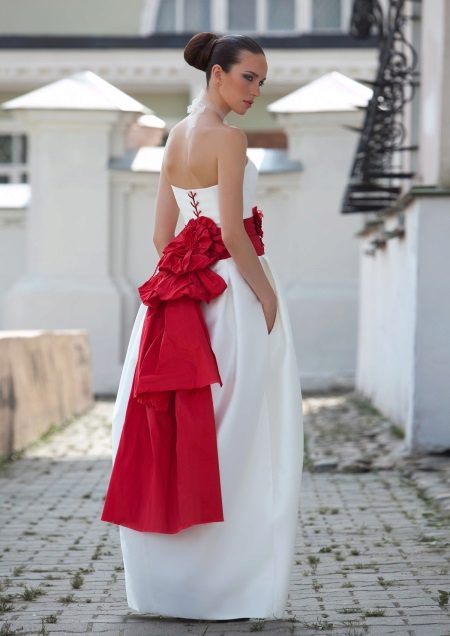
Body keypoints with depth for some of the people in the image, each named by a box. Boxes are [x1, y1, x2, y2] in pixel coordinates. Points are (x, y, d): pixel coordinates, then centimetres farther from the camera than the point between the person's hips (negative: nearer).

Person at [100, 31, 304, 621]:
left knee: (177, 431, 9)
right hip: (233, 291, -8)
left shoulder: (176, 136, 14)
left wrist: (187, 280, 20)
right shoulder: (228, 137, -11)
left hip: (186, 294, 8)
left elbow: (162, 233, 15)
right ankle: (239, 579, 0)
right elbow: (232, 229, -18)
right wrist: (267, 294, -12)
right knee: (239, 439, -3)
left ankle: (170, 578, 14)